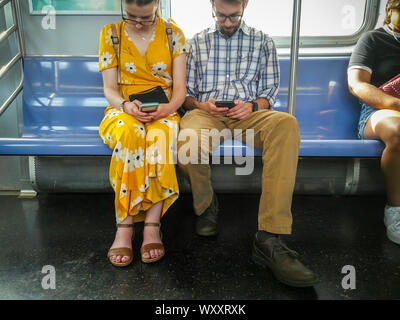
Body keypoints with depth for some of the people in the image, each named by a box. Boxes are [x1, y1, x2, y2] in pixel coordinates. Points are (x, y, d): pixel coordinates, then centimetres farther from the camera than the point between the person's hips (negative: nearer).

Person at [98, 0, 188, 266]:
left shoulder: (173, 34, 6)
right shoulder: (111, 34, 8)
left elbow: (180, 88, 1)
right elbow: (109, 88, 3)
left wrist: (169, 107, -20)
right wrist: (125, 105, -19)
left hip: (163, 113, 0)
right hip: (124, 112, 0)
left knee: (160, 135, -38)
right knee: (130, 132, -37)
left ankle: (152, 224, -36)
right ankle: (125, 225, -33)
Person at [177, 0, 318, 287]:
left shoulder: (263, 41, 19)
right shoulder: (198, 42, 20)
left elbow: (271, 90, 14)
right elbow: (186, 93, 17)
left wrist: (253, 105, -8)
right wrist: (200, 105, -6)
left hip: (250, 113, 1)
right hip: (206, 112, 0)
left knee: (286, 124, -37)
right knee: (188, 144, -39)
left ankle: (270, 239, -39)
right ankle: (206, 206, -3)